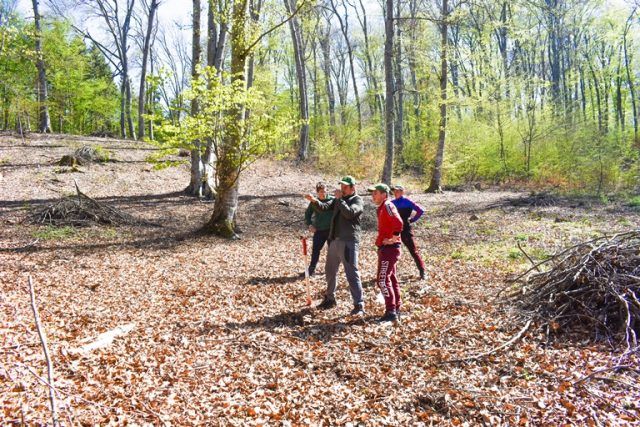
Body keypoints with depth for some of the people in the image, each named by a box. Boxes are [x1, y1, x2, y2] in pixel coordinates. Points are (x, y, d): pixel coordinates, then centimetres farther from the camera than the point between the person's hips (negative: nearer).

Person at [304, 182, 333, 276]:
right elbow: (307, 213, 16)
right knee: (315, 249, 0)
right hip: (319, 231, 1)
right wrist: (309, 224, 2)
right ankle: (311, 269, 11)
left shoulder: (332, 200, -4)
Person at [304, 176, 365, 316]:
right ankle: (330, 299, 34)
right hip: (334, 240, 8)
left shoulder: (357, 200, -4)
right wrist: (315, 201, -12)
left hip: (349, 241, -8)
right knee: (330, 270, 17)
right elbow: (325, 206, 6)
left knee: (352, 273, -9)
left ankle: (359, 305, -4)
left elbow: (349, 213, -22)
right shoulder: (338, 199, 16)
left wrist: (339, 199, -17)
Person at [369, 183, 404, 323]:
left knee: (382, 280, -11)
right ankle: (396, 308, 25)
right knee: (391, 278, 16)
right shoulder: (382, 208, 16)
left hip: (389, 248, -11)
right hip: (385, 248, 11)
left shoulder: (387, 206, -15)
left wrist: (394, 238, -22)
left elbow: (398, 223, -30)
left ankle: (391, 312, -8)